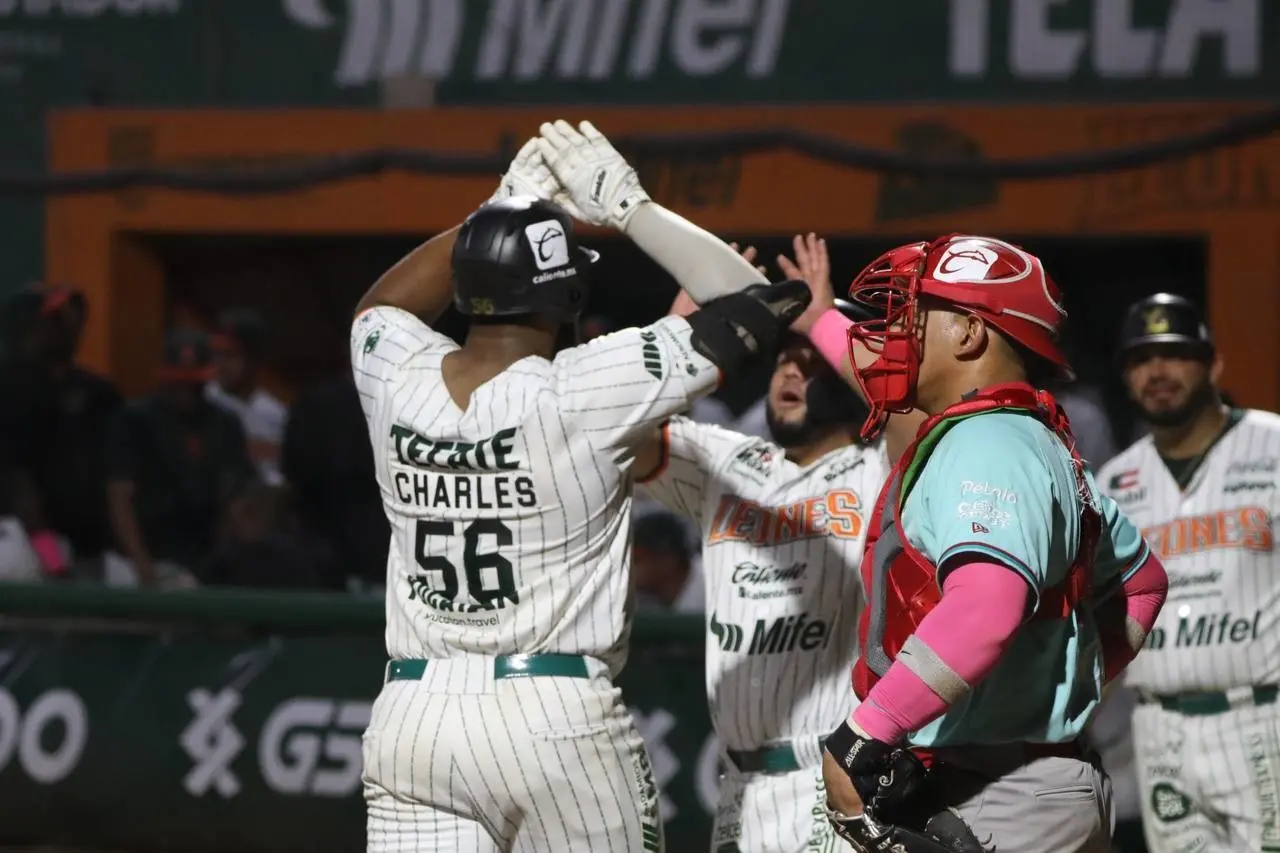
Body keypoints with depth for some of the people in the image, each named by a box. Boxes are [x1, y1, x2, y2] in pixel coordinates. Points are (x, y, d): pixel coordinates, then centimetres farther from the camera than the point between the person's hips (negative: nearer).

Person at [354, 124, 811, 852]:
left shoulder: (396, 379, 0)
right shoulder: (581, 392, -12)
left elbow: (381, 304, 28)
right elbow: (751, 301, -4)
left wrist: (501, 212, 22)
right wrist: (627, 206, 3)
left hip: (413, 714, 4)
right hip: (558, 718, -4)